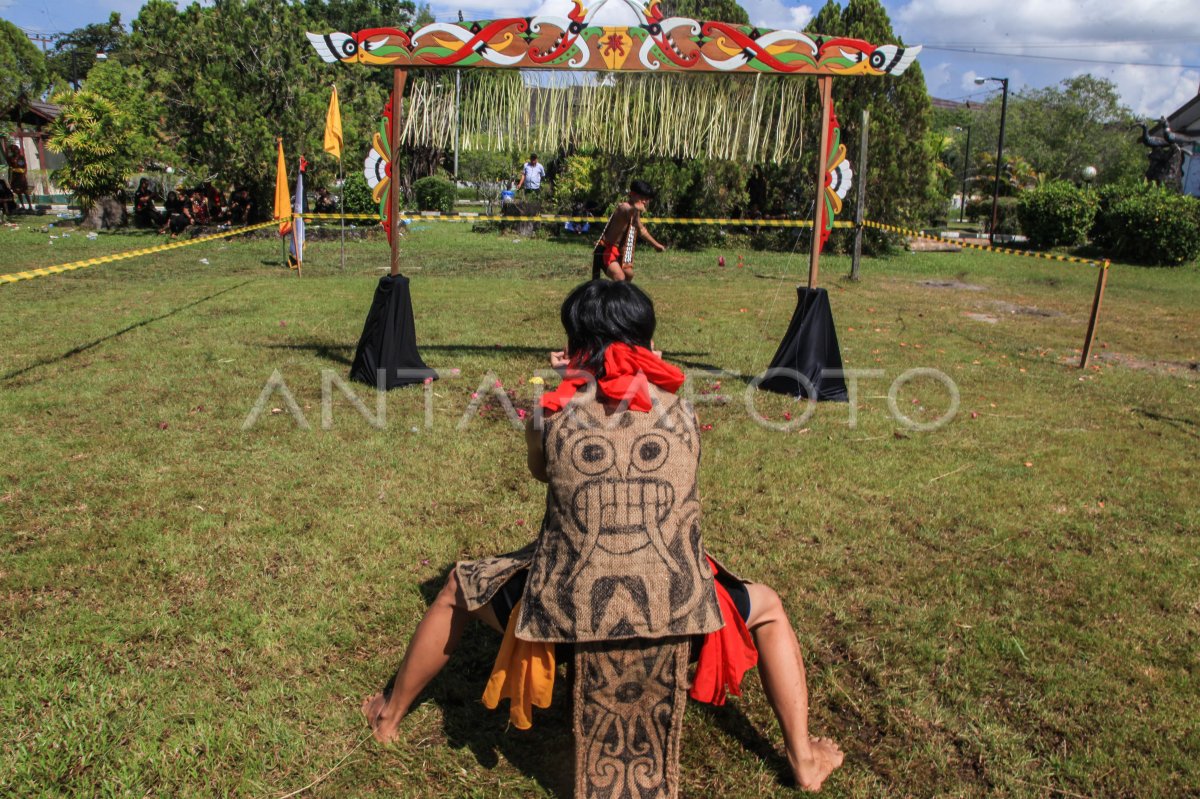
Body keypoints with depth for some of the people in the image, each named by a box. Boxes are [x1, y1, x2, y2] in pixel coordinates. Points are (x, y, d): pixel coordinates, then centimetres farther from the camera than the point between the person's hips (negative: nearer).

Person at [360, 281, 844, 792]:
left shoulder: (552, 412, -4)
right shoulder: (681, 414, -1)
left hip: (570, 610, 0)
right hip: (675, 607, 1)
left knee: (458, 591, 28)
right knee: (767, 607, 31)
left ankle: (390, 714, 46)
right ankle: (804, 759, 29)